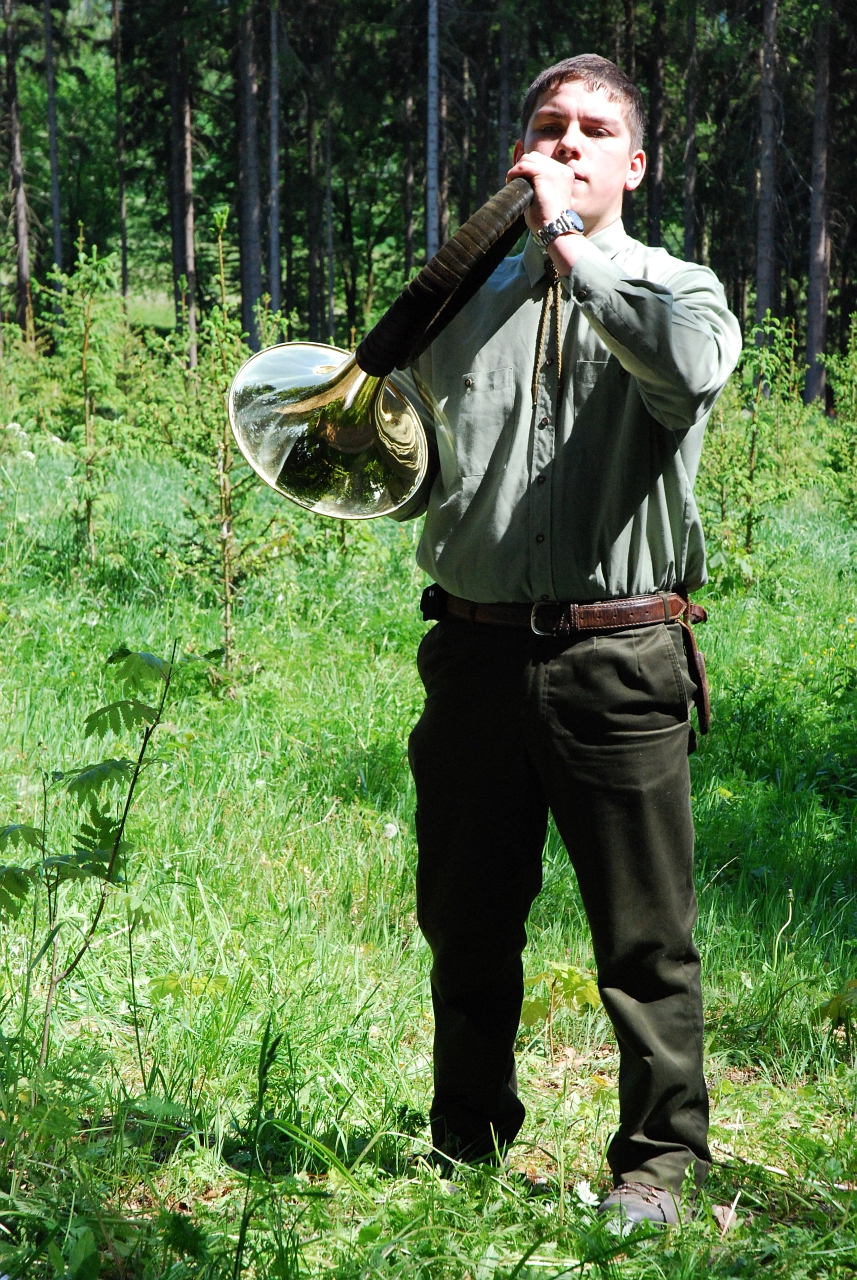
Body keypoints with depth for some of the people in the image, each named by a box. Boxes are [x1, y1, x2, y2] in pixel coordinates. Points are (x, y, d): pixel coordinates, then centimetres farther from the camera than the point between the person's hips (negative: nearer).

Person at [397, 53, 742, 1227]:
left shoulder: (675, 288, 3)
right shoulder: (466, 303, 16)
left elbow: (693, 362, -23)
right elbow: (421, 467, 26)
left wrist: (569, 240, -16)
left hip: (619, 657, -4)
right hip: (476, 646, 4)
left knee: (644, 933, 0)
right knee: (467, 920, 11)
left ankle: (658, 1160, 13)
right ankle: (469, 1141, 27)